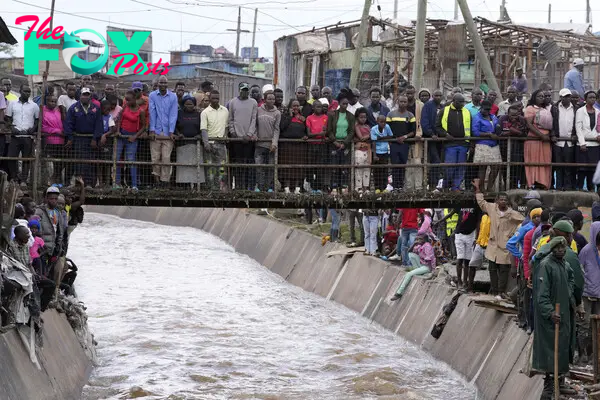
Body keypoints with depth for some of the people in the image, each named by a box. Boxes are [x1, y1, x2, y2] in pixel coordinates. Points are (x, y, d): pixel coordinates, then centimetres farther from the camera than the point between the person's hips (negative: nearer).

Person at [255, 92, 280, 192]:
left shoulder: (277, 113, 4)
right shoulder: (258, 110, 7)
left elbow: (276, 129, 0)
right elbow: (254, 124, 14)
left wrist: (274, 143, -10)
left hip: (271, 144, -1)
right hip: (259, 143, 1)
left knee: (270, 168, 2)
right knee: (259, 167, -5)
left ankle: (270, 187, 7)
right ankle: (260, 187, -2)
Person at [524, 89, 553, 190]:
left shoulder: (546, 110, 21)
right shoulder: (530, 108, 2)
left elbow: (550, 125, 22)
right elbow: (529, 124, -10)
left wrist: (550, 135, 1)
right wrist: (541, 135, -17)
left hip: (545, 141, 6)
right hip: (534, 139, -6)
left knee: (545, 163, 0)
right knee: (534, 162, -7)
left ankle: (543, 184, -1)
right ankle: (534, 184, -10)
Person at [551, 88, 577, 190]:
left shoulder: (575, 109, 9)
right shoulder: (555, 108, 6)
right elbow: (551, 122, 5)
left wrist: (575, 135, -1)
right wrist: (553, 135, -5)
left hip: (570, 141, 1)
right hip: (558, 140, -1)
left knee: (569, 165, 0)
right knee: (558, 164, 0)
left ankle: (568, 185, 4)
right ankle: (559, 185, 4)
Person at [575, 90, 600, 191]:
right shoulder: (580, 111, 0)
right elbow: (578, 128, -5)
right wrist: (582, 143, -12)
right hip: (583, 144, -4)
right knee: (582, 168, -5)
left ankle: (591, 187, 10)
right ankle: (580, 187, 0)